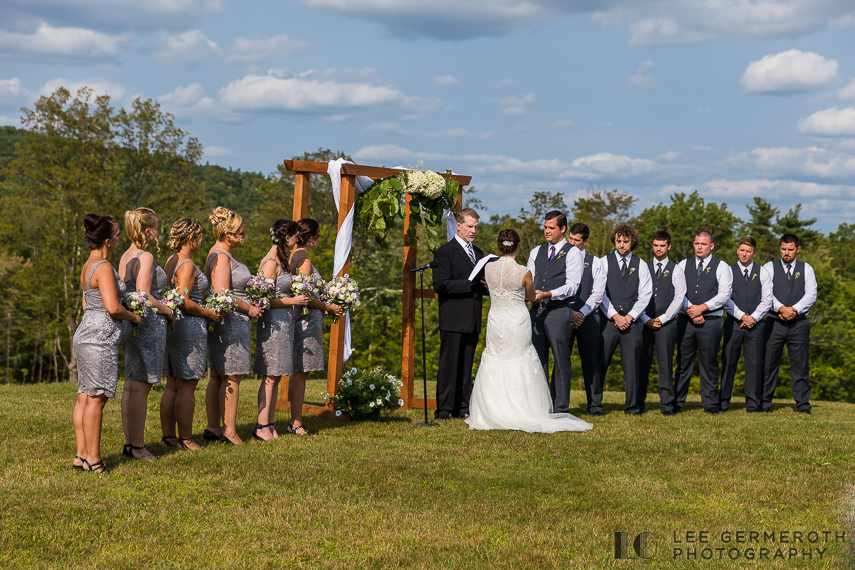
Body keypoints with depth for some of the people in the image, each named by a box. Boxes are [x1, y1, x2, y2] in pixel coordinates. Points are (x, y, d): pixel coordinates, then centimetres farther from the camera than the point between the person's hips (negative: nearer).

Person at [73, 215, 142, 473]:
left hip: (85, 333, 10)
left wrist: (125, 316, 21)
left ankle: (82, 454, 11)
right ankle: (93, 457, -3)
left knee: (84, 396, 9)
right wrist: (133, 317, -4)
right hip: (100, 337, -10)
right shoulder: (103, 267, -15)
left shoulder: (87, 266, 15)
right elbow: (113, 307, -22)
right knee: (97, 397, -6)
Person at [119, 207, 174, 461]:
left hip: (130, 323, 9)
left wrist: (161, 303, 16)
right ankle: (137, 446, -2)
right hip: (148, 324, -9)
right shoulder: (145, 258, -14)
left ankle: (129, 443, 15)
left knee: (131, 385, 11)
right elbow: (144, 297, -20)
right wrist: (168, 310, -6)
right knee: (141, 386, -5)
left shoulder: (125, 257, 13)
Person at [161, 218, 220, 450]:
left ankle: (168, 435, 16)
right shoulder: (187, 265, -15)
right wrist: (208, 313, -11)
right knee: (187, 386, -3)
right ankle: (185, 439, 1)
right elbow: (184, 302, -22)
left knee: (172, 385, 12)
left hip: (172, 325, 9)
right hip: (189, 326, -9)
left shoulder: (170, 261, 13)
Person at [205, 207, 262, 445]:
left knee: (217, 376, 11)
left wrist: (248, 304, 15)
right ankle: (229, 430, -2)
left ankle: (213, 427, 15)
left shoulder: (219, 253, 16)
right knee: (231, 376, -6)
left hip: (224, 322, 10)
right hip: (230, 321, -10)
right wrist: (249, 308, -13)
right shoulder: (221, 257, -17)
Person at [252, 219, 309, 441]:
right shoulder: (271, 263, -15)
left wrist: (298, 297, 12)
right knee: (270, 376, -6)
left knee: (276, 376, 9)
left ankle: (270, 424, 12)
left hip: (284, 321, 10)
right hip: (273, 321, -10)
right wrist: (293, 301, -14)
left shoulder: (281, 260, 14)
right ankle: (261, 427, -3)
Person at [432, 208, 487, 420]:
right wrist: (469, 284, -20)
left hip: (473, 320, 7)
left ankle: (461, 407, 13)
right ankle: (443, 410, -3)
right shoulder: (445, 251, -4)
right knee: (449, 365, -6)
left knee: (466, 366, 9)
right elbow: (440, 284, -13)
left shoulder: (478, 253, 20)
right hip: (453, 319, -7)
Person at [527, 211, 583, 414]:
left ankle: (561, 408, -1)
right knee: (538, 359, 6)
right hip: (536, 311, 5)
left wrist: (548, 294, -20)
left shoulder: (572, 253, 0)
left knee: (560, 359, -4)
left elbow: (572, 286, -8)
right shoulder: (536, 252, 18)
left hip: (559, 311, -5)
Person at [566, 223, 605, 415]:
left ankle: (594, 403, 0)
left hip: (588, 316, 0)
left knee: (591, 360, -2)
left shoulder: (594, 262, 11)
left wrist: (582, 313, -7)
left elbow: (598, 292, 4)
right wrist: (570, 312, -7)